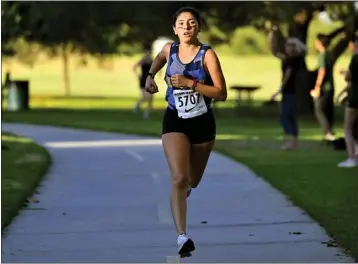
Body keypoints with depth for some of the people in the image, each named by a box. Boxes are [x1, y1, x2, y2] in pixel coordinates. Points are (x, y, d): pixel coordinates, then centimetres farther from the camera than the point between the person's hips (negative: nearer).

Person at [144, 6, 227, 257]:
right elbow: (159, 59, 26)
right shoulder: (170, 49, -1)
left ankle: (185, 187, 58)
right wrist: (150, 76, 9)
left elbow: (222, 93, -17)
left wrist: (190, 83, -24)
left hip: (203, 123, 0)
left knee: (192, 181, 19)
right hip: (175, 122, 0)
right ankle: (182, 237, -24)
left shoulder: (207, 54, -12)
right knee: (179, 179, -20)